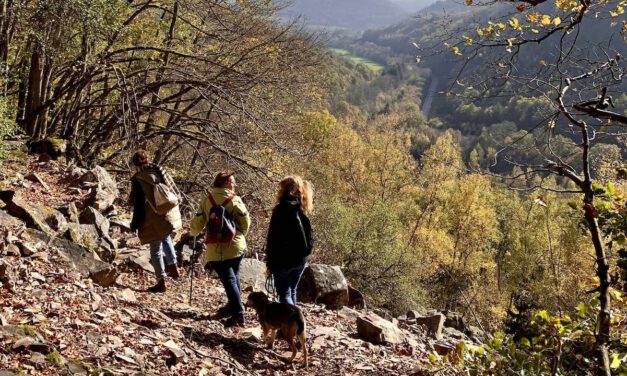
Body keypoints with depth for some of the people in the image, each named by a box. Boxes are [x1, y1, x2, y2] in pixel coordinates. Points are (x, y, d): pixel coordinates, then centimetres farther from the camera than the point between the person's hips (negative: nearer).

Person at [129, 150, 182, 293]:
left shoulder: (137, 179, -10)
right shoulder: (159, 170, 5)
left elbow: (138, 205, -11)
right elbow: (174, 190, 9)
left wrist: (134, 225, -3)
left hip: (154, 220, -6)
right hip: (170, 215, 6)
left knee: (155, 250, 7)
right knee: (166, 238, 33)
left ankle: (161, 282, 12)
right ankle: (173, 265, 20)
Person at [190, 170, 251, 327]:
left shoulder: (207, 200, -1)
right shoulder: (235, 200, -5)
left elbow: (198, 223, 0)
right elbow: (246, 222, -4)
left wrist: (192, 232, 23)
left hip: (217, 249, -1)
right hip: (236, 246, 1)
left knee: (229, 280, -2)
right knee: (234, 275, 23)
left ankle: (238, 315, -9)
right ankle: (235, 307, 30)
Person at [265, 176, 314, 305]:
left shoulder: (281, 209, -13)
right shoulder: (302, 209, 8)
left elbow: (273, 238, -14)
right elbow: (308, 236, 13)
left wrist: (270, 263, -10)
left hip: (283, 259, -7)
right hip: (300, 258, 7)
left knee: (284, 294, -1)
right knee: (291, 291, 19)